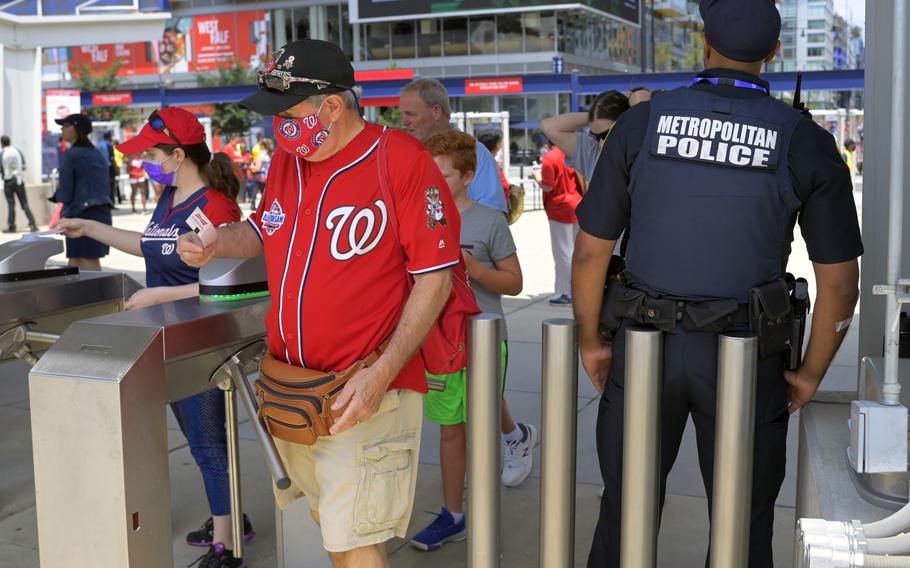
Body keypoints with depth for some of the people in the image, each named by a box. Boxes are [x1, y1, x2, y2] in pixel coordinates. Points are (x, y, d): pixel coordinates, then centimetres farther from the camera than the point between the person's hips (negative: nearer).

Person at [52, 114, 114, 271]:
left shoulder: (69, 156, -8)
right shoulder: (97, 154, 14)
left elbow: (65, 196, -11)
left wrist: (57, 191, 11)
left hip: (82, 216, -8)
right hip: (103, 214, 8)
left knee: (89, 268, -4)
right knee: (74, 265, 16)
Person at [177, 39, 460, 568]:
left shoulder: (401, 160, -14)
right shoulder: (287, 158, 7)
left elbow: (434, 279, -14)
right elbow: (263, 231, 24)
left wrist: (381, 375, -20)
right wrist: (215, 245, 2)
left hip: (365, 393, -7)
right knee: (324, 519, 19)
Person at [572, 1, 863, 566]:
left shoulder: (641, 123, -3)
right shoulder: (805, 142, -4)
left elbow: (591, 251, -1)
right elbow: (840, 282, -3)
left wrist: (592, 342, 11)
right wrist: (811, 374, 9)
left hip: (645, 347, 1)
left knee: (625, 512, 16)